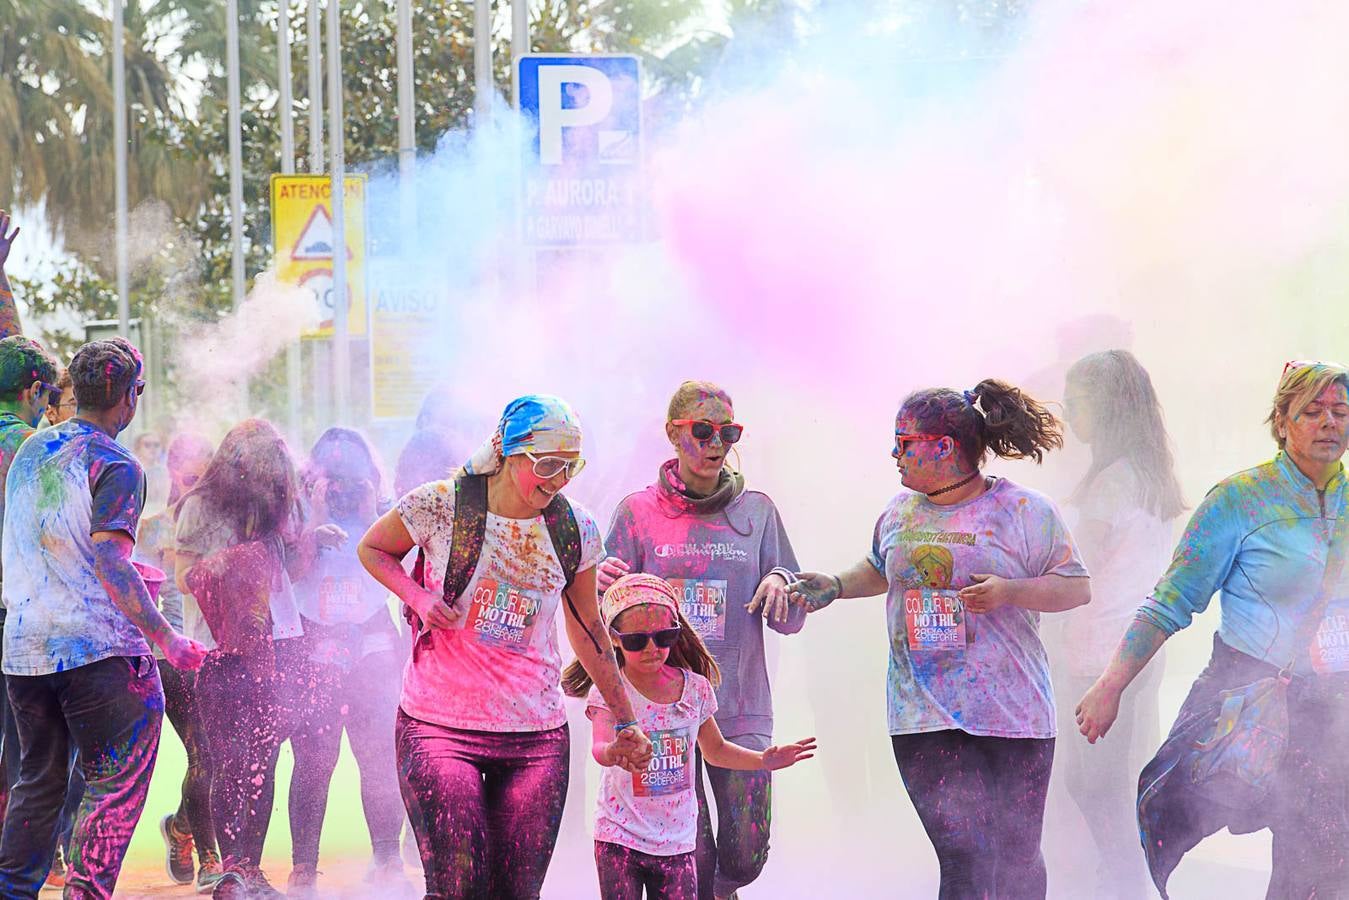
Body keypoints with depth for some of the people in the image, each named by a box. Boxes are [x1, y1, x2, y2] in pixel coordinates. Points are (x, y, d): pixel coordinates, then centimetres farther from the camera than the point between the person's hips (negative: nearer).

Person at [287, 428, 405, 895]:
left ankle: (387, 859, 1)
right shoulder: (301, 517, 9)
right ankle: (303, 865, -5)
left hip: (372, 642, 1)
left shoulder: (383, 517, 13)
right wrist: (317, 516, -8)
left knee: (379, 753, -7)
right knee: (313, 758, -8)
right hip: (316, 647, -1)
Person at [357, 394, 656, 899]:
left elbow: (588, 631, 16)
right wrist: (418, 597, -8)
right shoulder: (440, 506, -7)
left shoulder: (576, 531, 3)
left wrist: (625, 722, 22)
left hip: (536, 735, 3)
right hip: (439, 725, -3)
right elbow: (372, 549, 12)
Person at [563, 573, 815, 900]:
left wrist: (762, 760, 3)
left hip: (677, 841, 3)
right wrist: (611, 753, -52)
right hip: (620, 838, -3)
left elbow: (714, 749, 17)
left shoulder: (695, 688, 1)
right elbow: (600, 746, -29)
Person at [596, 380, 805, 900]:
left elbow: (790, 620, 9)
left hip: (739, 707, 1)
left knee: (746, 856, -3)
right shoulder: (638, 512, 4)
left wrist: (781, 583, -13)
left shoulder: (757, 511, 7)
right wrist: (605, 587, -16)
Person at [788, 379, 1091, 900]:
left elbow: (1077, 588, -4)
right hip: (924, 718, 3)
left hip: (1011, 716, -2)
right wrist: (836, 586, 15)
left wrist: (1009, 591, -18)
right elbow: (881, 570, 31)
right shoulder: (900, 512, 11)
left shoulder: (1024, 511, -4)